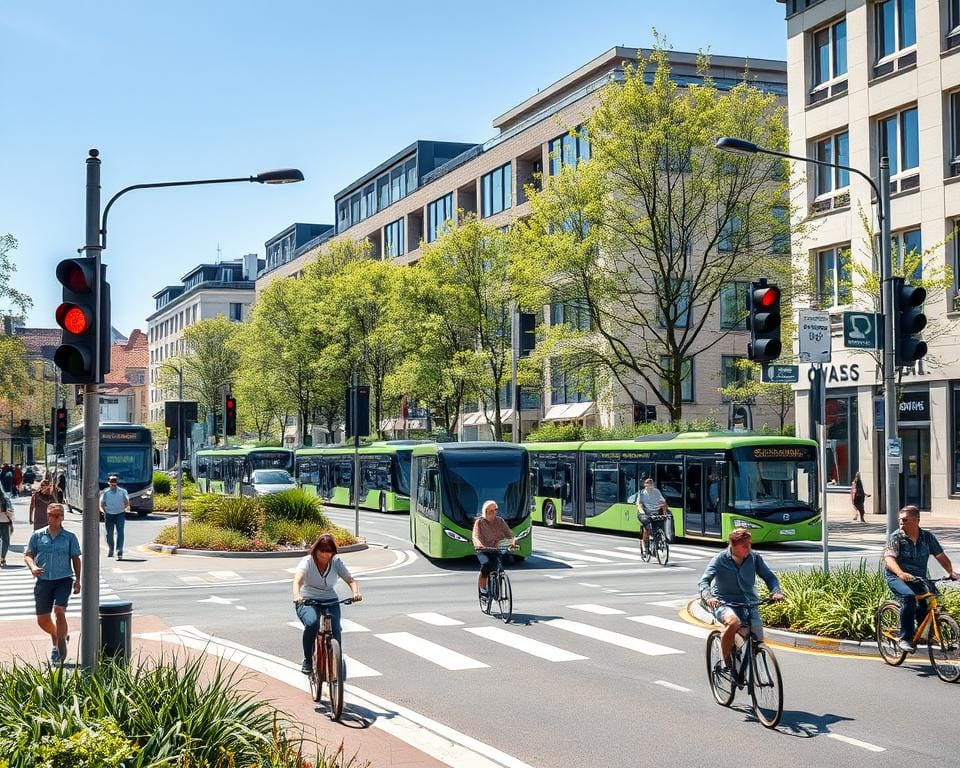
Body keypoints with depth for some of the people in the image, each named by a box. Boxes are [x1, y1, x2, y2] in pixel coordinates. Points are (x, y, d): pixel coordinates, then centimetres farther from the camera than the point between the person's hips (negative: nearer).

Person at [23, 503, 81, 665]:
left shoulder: (70, 537, 4)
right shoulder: (38, 535, 6)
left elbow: (75, 559, 8)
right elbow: (27, 554, 8)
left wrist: (77, 580, 2)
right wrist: (32, 567, -13)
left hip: (63, 580, -2)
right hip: (43, 580, 2)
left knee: (59, 610, -22)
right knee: (42, 619, 3)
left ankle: (61, 647, -9)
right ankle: (56, 637, 34)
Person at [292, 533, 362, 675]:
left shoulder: (336, 563, -2)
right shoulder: (307, 562, -12)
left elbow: (351, 580, -9)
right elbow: (297, 580, -29)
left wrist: (356, 592, -33)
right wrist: (296, 595, -51)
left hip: (330, 601, 3)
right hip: (307, 601, -3)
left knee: (335, 630, -21)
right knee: (312, 624, -32)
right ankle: (307, 661, -14)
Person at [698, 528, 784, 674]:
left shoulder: (754, 558, 1)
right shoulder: (720, 559, -8)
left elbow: (769, 576, 3)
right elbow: (704, 580, -15)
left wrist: (776, 592, -18)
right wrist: (708, 597, -37)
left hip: (749, 604, 4)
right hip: (724, 603, -4)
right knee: (733, 622, -37)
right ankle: (727, 662, -17)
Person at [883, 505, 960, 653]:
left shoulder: (927, 537, 5)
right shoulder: (896, 537, -7)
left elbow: (941, 556, 5)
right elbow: (889, 558, -20)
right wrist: (901, 573, -39)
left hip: (919, 578, 4)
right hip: (897, 578, -4)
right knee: (909, 596, -32)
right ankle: (905, 639, -24)